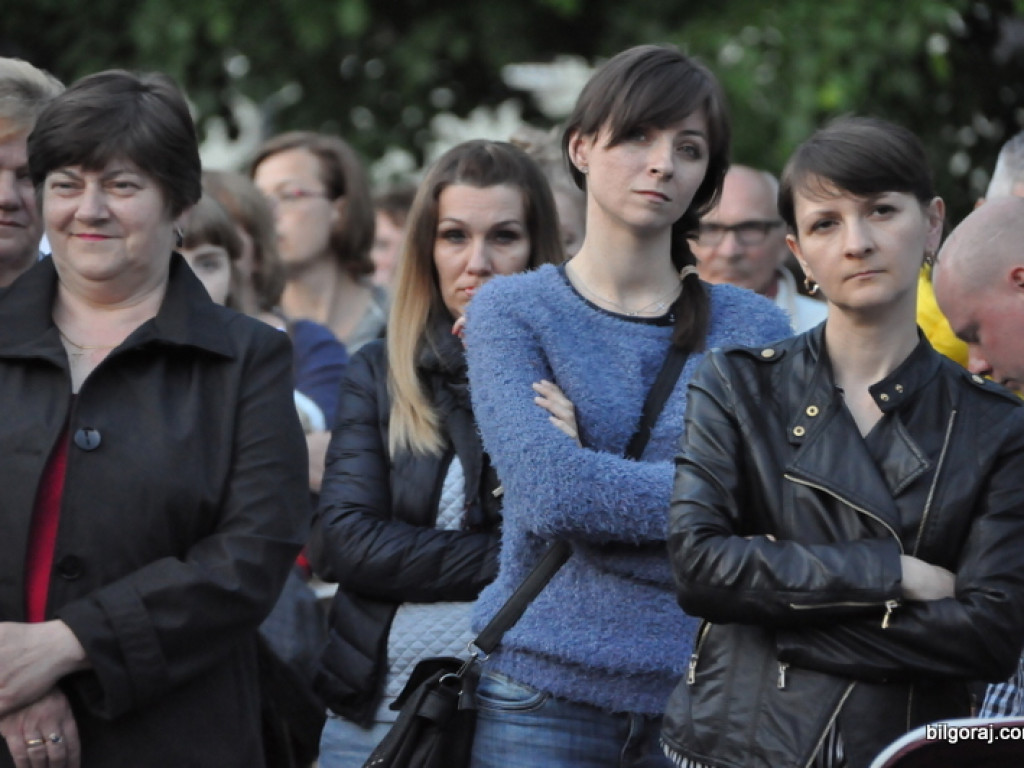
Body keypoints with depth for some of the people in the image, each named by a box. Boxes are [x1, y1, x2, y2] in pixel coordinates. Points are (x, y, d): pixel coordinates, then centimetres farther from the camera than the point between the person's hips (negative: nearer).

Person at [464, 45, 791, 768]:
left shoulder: (757, 328, 5)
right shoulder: (511, 311, 2)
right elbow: (546, 488, -14)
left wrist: (597, 479, -11)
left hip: (704, 692, 1)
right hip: (545, 688, -1)